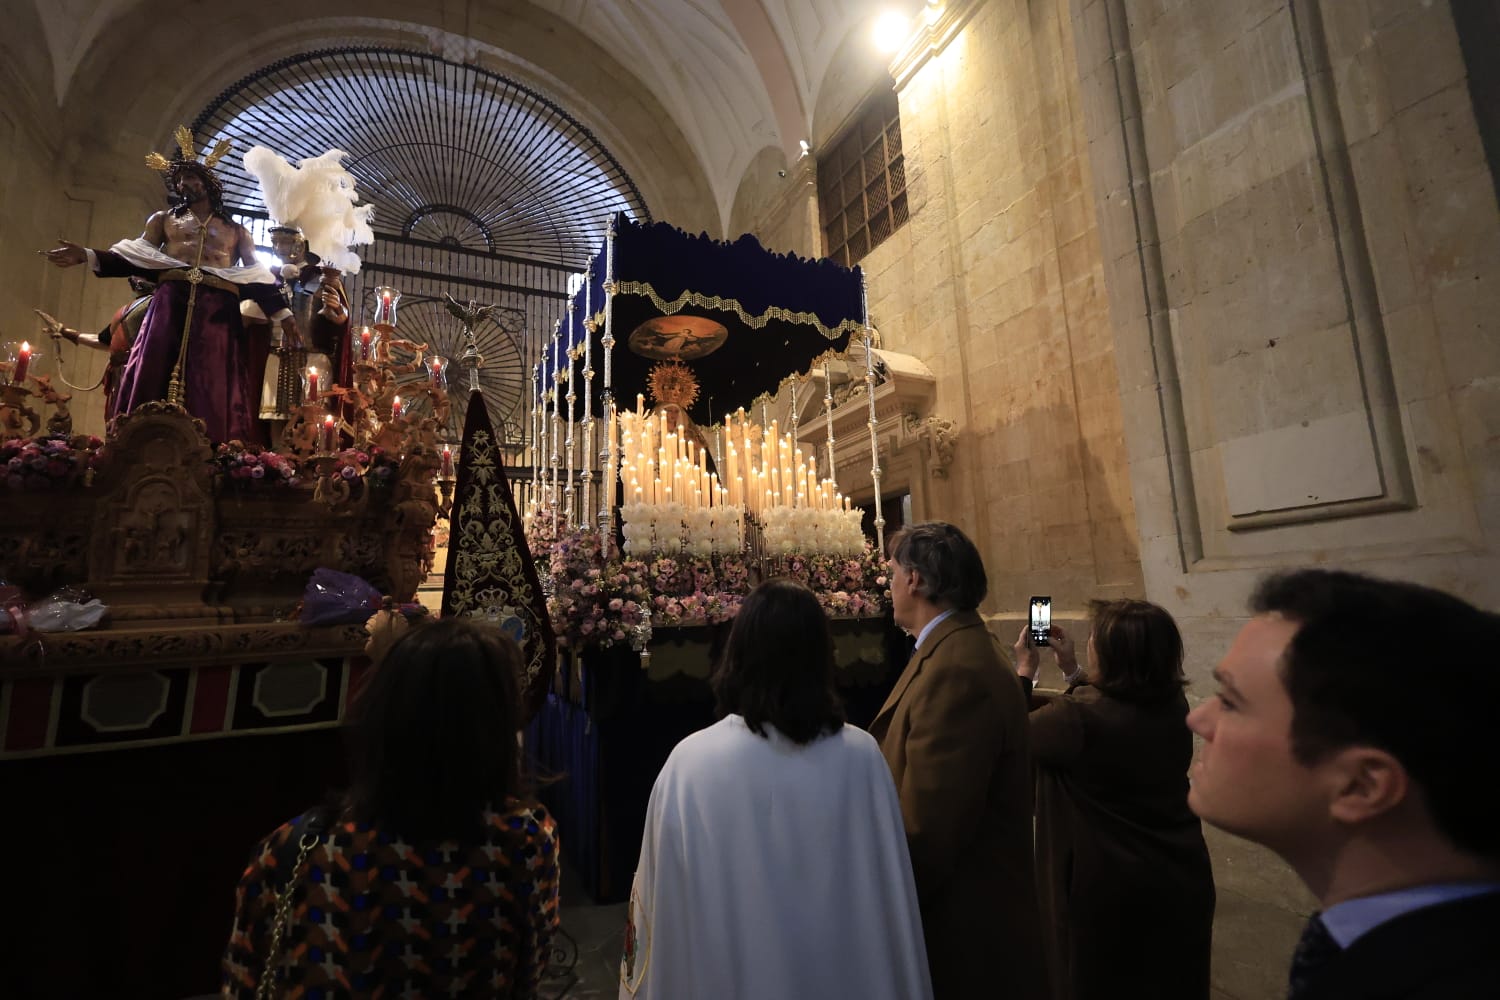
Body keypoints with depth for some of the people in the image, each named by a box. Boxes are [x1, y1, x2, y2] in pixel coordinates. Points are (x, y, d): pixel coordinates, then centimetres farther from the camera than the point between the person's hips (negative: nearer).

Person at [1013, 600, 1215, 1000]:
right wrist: (1071, 668, 10)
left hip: (1110, 889, -6)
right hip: (1180, 878, 6)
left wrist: (1025, 672, -1)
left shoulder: (1078, 718, -31)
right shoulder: (1173, 705, -9)